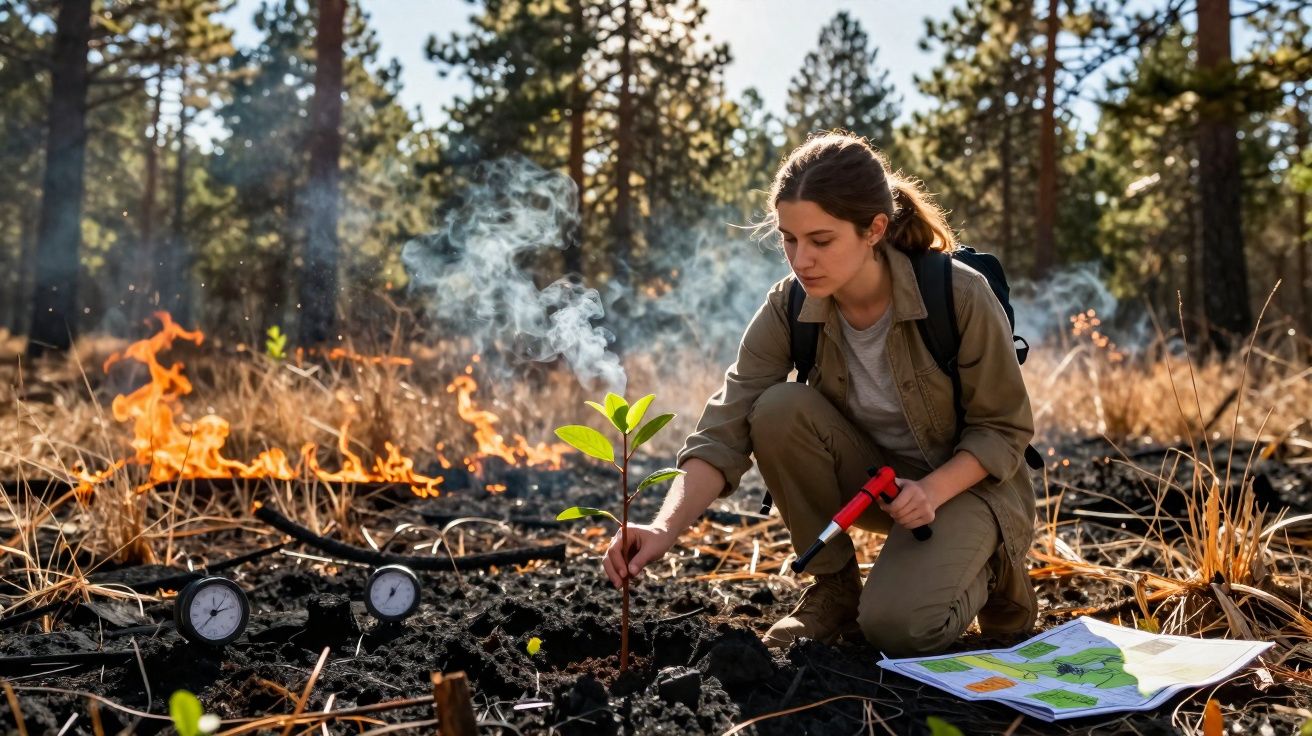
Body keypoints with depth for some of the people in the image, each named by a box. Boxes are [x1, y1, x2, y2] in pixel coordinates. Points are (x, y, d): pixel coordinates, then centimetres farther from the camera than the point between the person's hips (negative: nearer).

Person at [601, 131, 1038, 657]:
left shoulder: (959, 296, -26)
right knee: (780, 409, -27)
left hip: (964, 480, -4)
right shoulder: (791, 308, -17)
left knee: (897, 627, -29)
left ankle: (988, 571, 7)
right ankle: (834, 588, -6)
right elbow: (727, 427, -23)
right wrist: (665, 528, -38)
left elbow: (1006, 429, -14)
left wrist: (932, 490, -31)